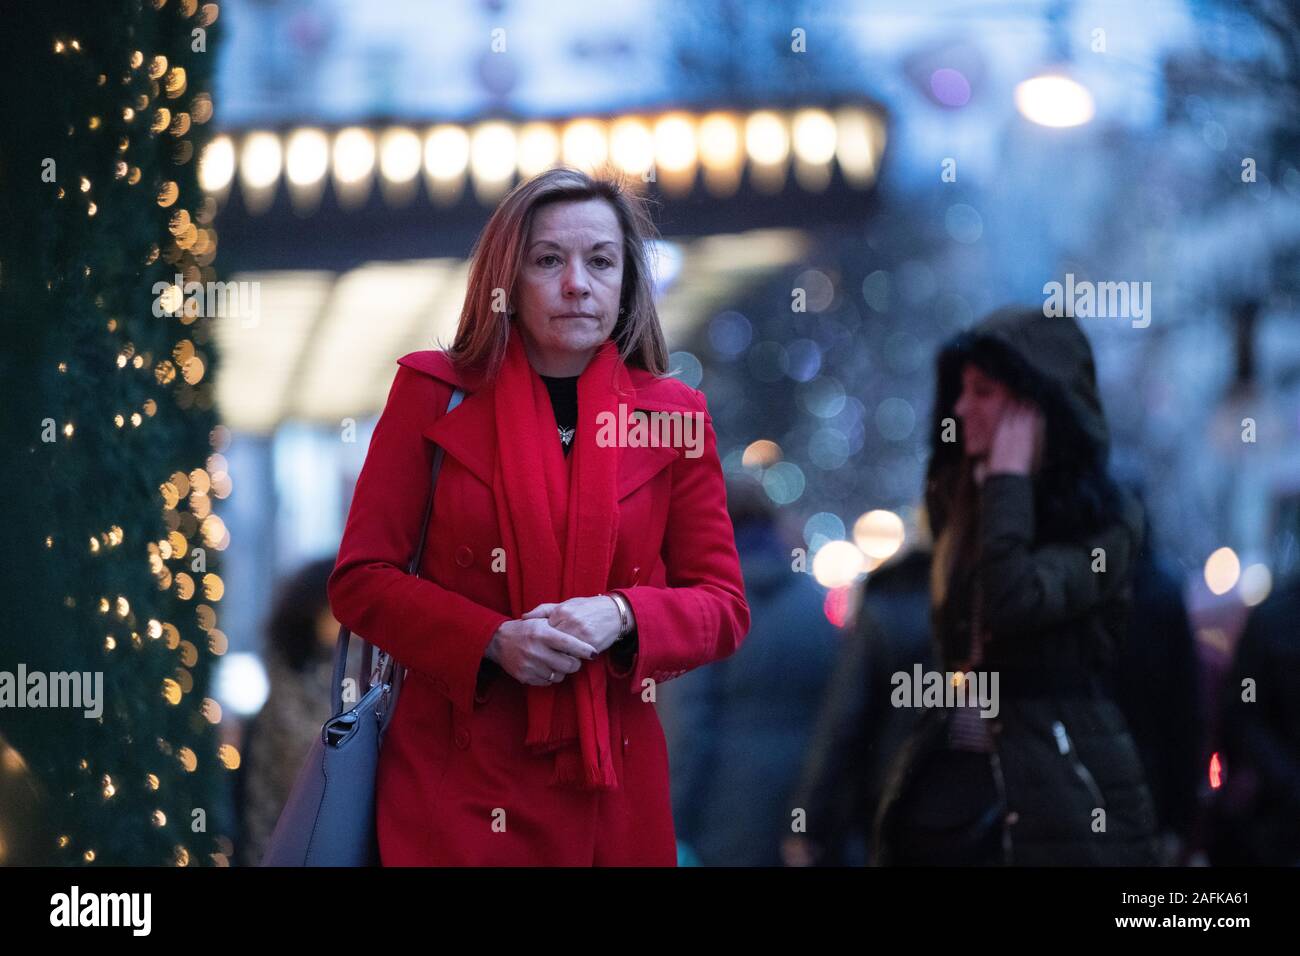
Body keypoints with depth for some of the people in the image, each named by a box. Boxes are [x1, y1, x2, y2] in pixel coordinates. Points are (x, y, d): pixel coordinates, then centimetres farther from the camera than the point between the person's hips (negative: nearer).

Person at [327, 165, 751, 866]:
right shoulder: (433, 393, 1)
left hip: (612, 779, 2)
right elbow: (360, 580, 0)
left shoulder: (672, 414, 4)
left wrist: (621, 619, -16)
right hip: (455, 782, -2)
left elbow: (723, 608, 5)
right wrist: (491, 641, -16)